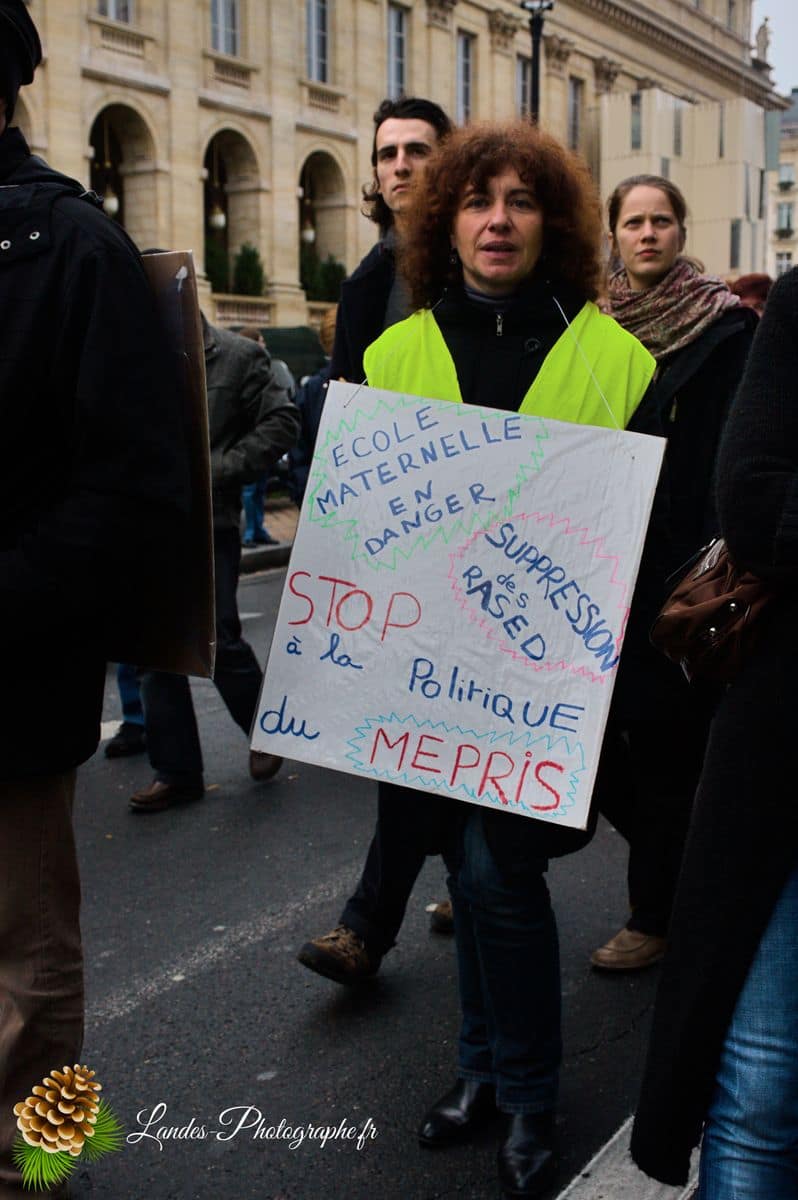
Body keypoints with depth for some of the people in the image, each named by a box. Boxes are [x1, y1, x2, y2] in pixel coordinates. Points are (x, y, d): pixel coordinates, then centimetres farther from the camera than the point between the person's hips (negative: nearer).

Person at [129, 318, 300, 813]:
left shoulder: (238, 356, -2)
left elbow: (281, 422, -4)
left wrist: (219, 469, -11)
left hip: (209, 523, -4)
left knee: (221, 642, 0)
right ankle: (176, 772, 19)